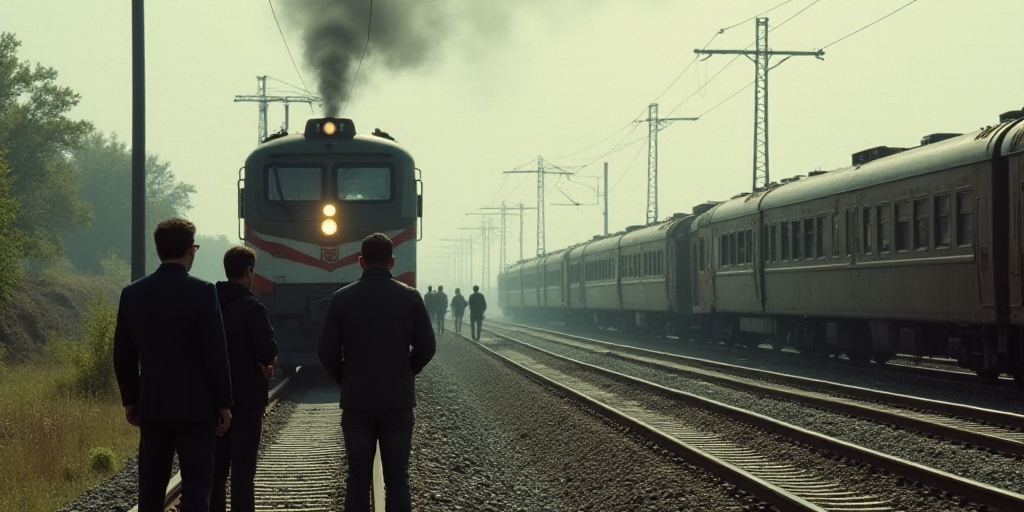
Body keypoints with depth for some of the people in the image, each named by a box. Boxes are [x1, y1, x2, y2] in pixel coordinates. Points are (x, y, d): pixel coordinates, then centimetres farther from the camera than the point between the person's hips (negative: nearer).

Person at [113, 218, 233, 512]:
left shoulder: (132, 293, 3)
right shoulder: (201, 292, -11)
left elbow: (123, 356, 8)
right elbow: (215, 353, -12)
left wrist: (130, 400, 18)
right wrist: (224, 404, -4)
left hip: (152, 406, 5)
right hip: (195, 406, -4)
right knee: (195, 488, -3)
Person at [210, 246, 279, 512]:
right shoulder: (251, 307, -14)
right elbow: (268, 350, -24)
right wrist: (266, 362, 0)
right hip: (247, 399, -6)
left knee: (216, 467, 11)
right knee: (243, 469, -3)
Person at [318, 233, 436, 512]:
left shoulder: (342, 298, -5)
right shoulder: (410, 297, -3)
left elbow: (327, 352, -5)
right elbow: (426, 348, -1)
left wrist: (347, 381, 11)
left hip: (357, 402, 0)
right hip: (398, 402, 0)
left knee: (357, 479, 6)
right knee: (397, 478, 4)